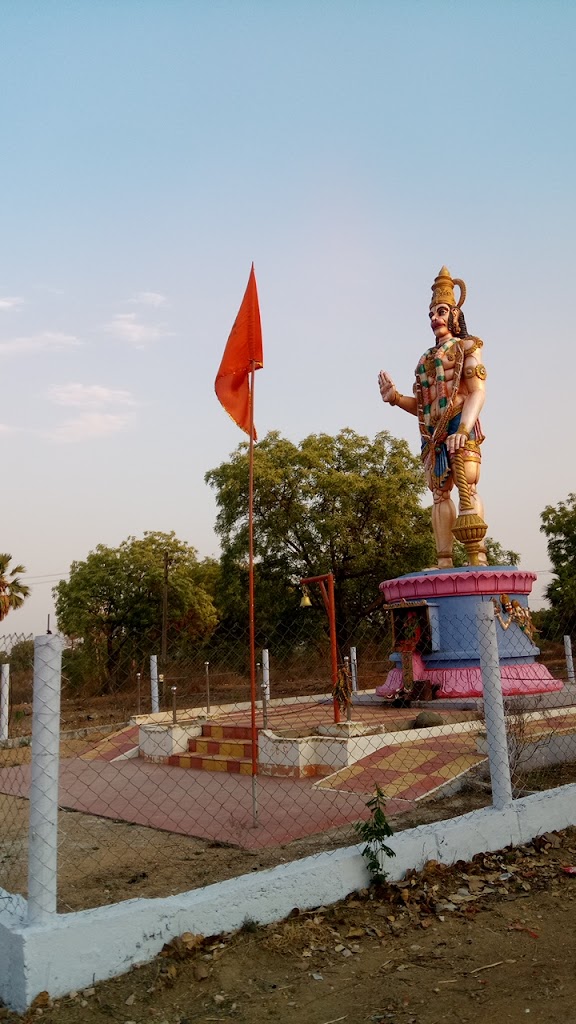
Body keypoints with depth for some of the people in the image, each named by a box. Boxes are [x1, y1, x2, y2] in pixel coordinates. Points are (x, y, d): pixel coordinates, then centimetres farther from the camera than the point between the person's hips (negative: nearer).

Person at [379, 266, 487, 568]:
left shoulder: (466, 347, 7)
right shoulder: (426, 358, 24)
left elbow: (478, 391, -6)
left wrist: (463, 429, -21)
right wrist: (395, 397, -1)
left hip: (458, 424, -6)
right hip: (432, 433, 6)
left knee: (466, 486, -16)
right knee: (439, 493, -1)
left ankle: (478, 558, -20)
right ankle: (444, 562, -4)